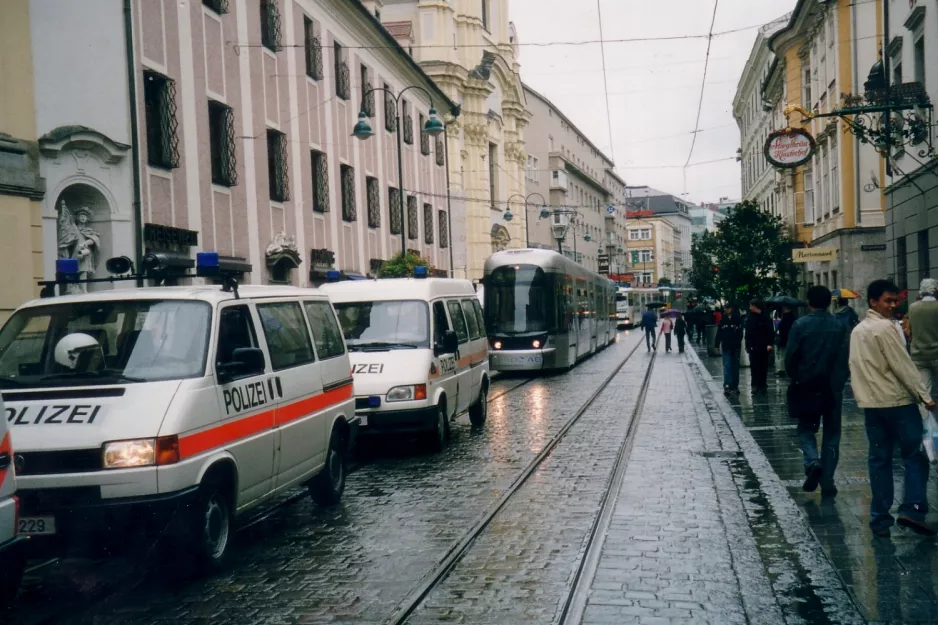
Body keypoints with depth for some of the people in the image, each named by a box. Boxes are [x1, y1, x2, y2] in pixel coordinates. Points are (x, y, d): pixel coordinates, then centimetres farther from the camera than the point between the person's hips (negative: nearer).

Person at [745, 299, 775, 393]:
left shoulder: (765, 318, -6)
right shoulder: (749, 319, 6)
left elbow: (771, 332, -7)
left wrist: (769, 344, -15)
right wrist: (747, 345, 9)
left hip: (764, 347, -3)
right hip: (753, 347, 3)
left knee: (763, 366, 5)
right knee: (754, 367, 0)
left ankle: (762, 385, 13)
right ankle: (755, 385, 5)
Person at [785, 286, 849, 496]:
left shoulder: (800, 325, -8)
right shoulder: (840, 327, -1)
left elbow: (790, 358, -8)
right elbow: (846, 359, -3)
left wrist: (796, 380, 7)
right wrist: (839, 381, 9)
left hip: (807, 387, -2)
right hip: (833, 389, 2)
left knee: (806, 429, 14)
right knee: (831, 434, 10)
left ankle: (813, 462, -13)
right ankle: (827, 482, 8)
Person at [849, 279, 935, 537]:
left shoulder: (857, 330, 14)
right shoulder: (885, 327, -11)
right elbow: (903, 366, -14)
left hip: (870, 403, 7)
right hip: (897, 400, -7)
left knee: (879, 459, 7)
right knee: (915, 455, 1)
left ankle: (880, 519, 7)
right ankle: (912, 509, -9)